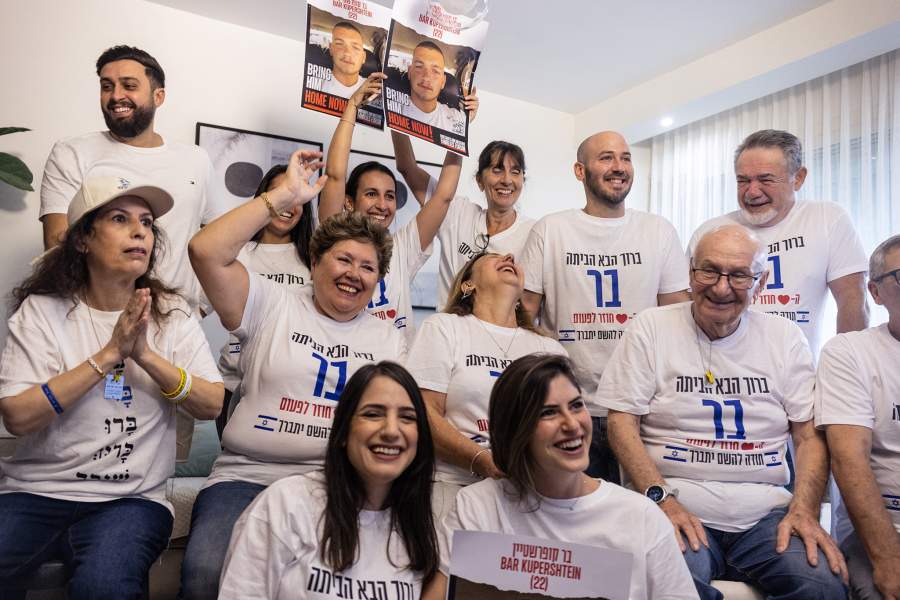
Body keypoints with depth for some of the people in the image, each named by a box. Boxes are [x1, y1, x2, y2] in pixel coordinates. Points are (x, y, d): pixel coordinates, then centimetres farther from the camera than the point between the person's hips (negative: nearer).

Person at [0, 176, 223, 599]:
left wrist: (146, 355, -19)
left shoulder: (171, 314, 2)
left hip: (131, 499, 0)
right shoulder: (42, 310, -2)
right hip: (35, 491, 1)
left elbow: (211, 405, -7)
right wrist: (109, 354, -18)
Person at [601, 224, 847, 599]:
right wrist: (662, 498, -14)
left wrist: (804, 510, -7)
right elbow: (622, 423, -2)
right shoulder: (651, 327, 1)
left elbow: (810, 435, 10)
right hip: (679, 508, -2)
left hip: (767, 512, 3)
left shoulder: (785, 337, 10)